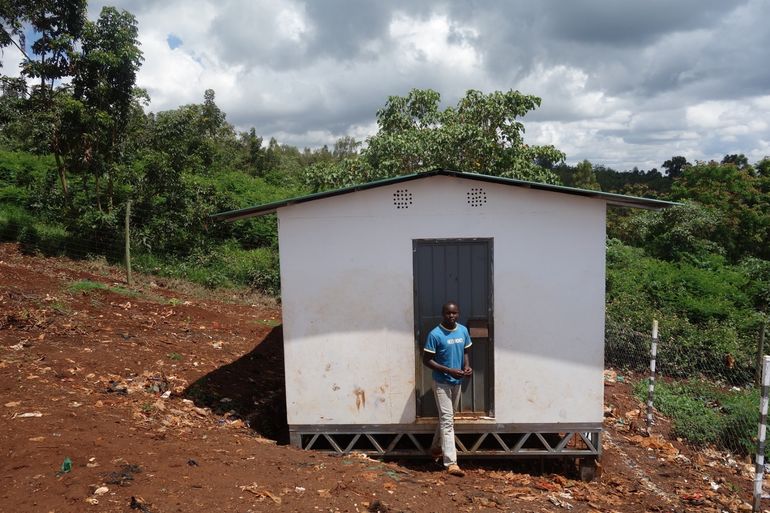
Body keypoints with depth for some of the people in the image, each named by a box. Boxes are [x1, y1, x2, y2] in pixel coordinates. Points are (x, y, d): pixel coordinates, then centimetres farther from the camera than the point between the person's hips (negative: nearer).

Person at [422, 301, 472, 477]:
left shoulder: (463, 331, 1)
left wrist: (467, 366, -7)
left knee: (447, 417, 19)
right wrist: (449, 370, -23)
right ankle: (451, 463, -8)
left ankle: (436, 448, 39)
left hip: (457, 382, 7)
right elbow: (427, 360, -15)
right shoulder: (435, 335, -18)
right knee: (447, 420, -9)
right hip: (442, 383, -6)